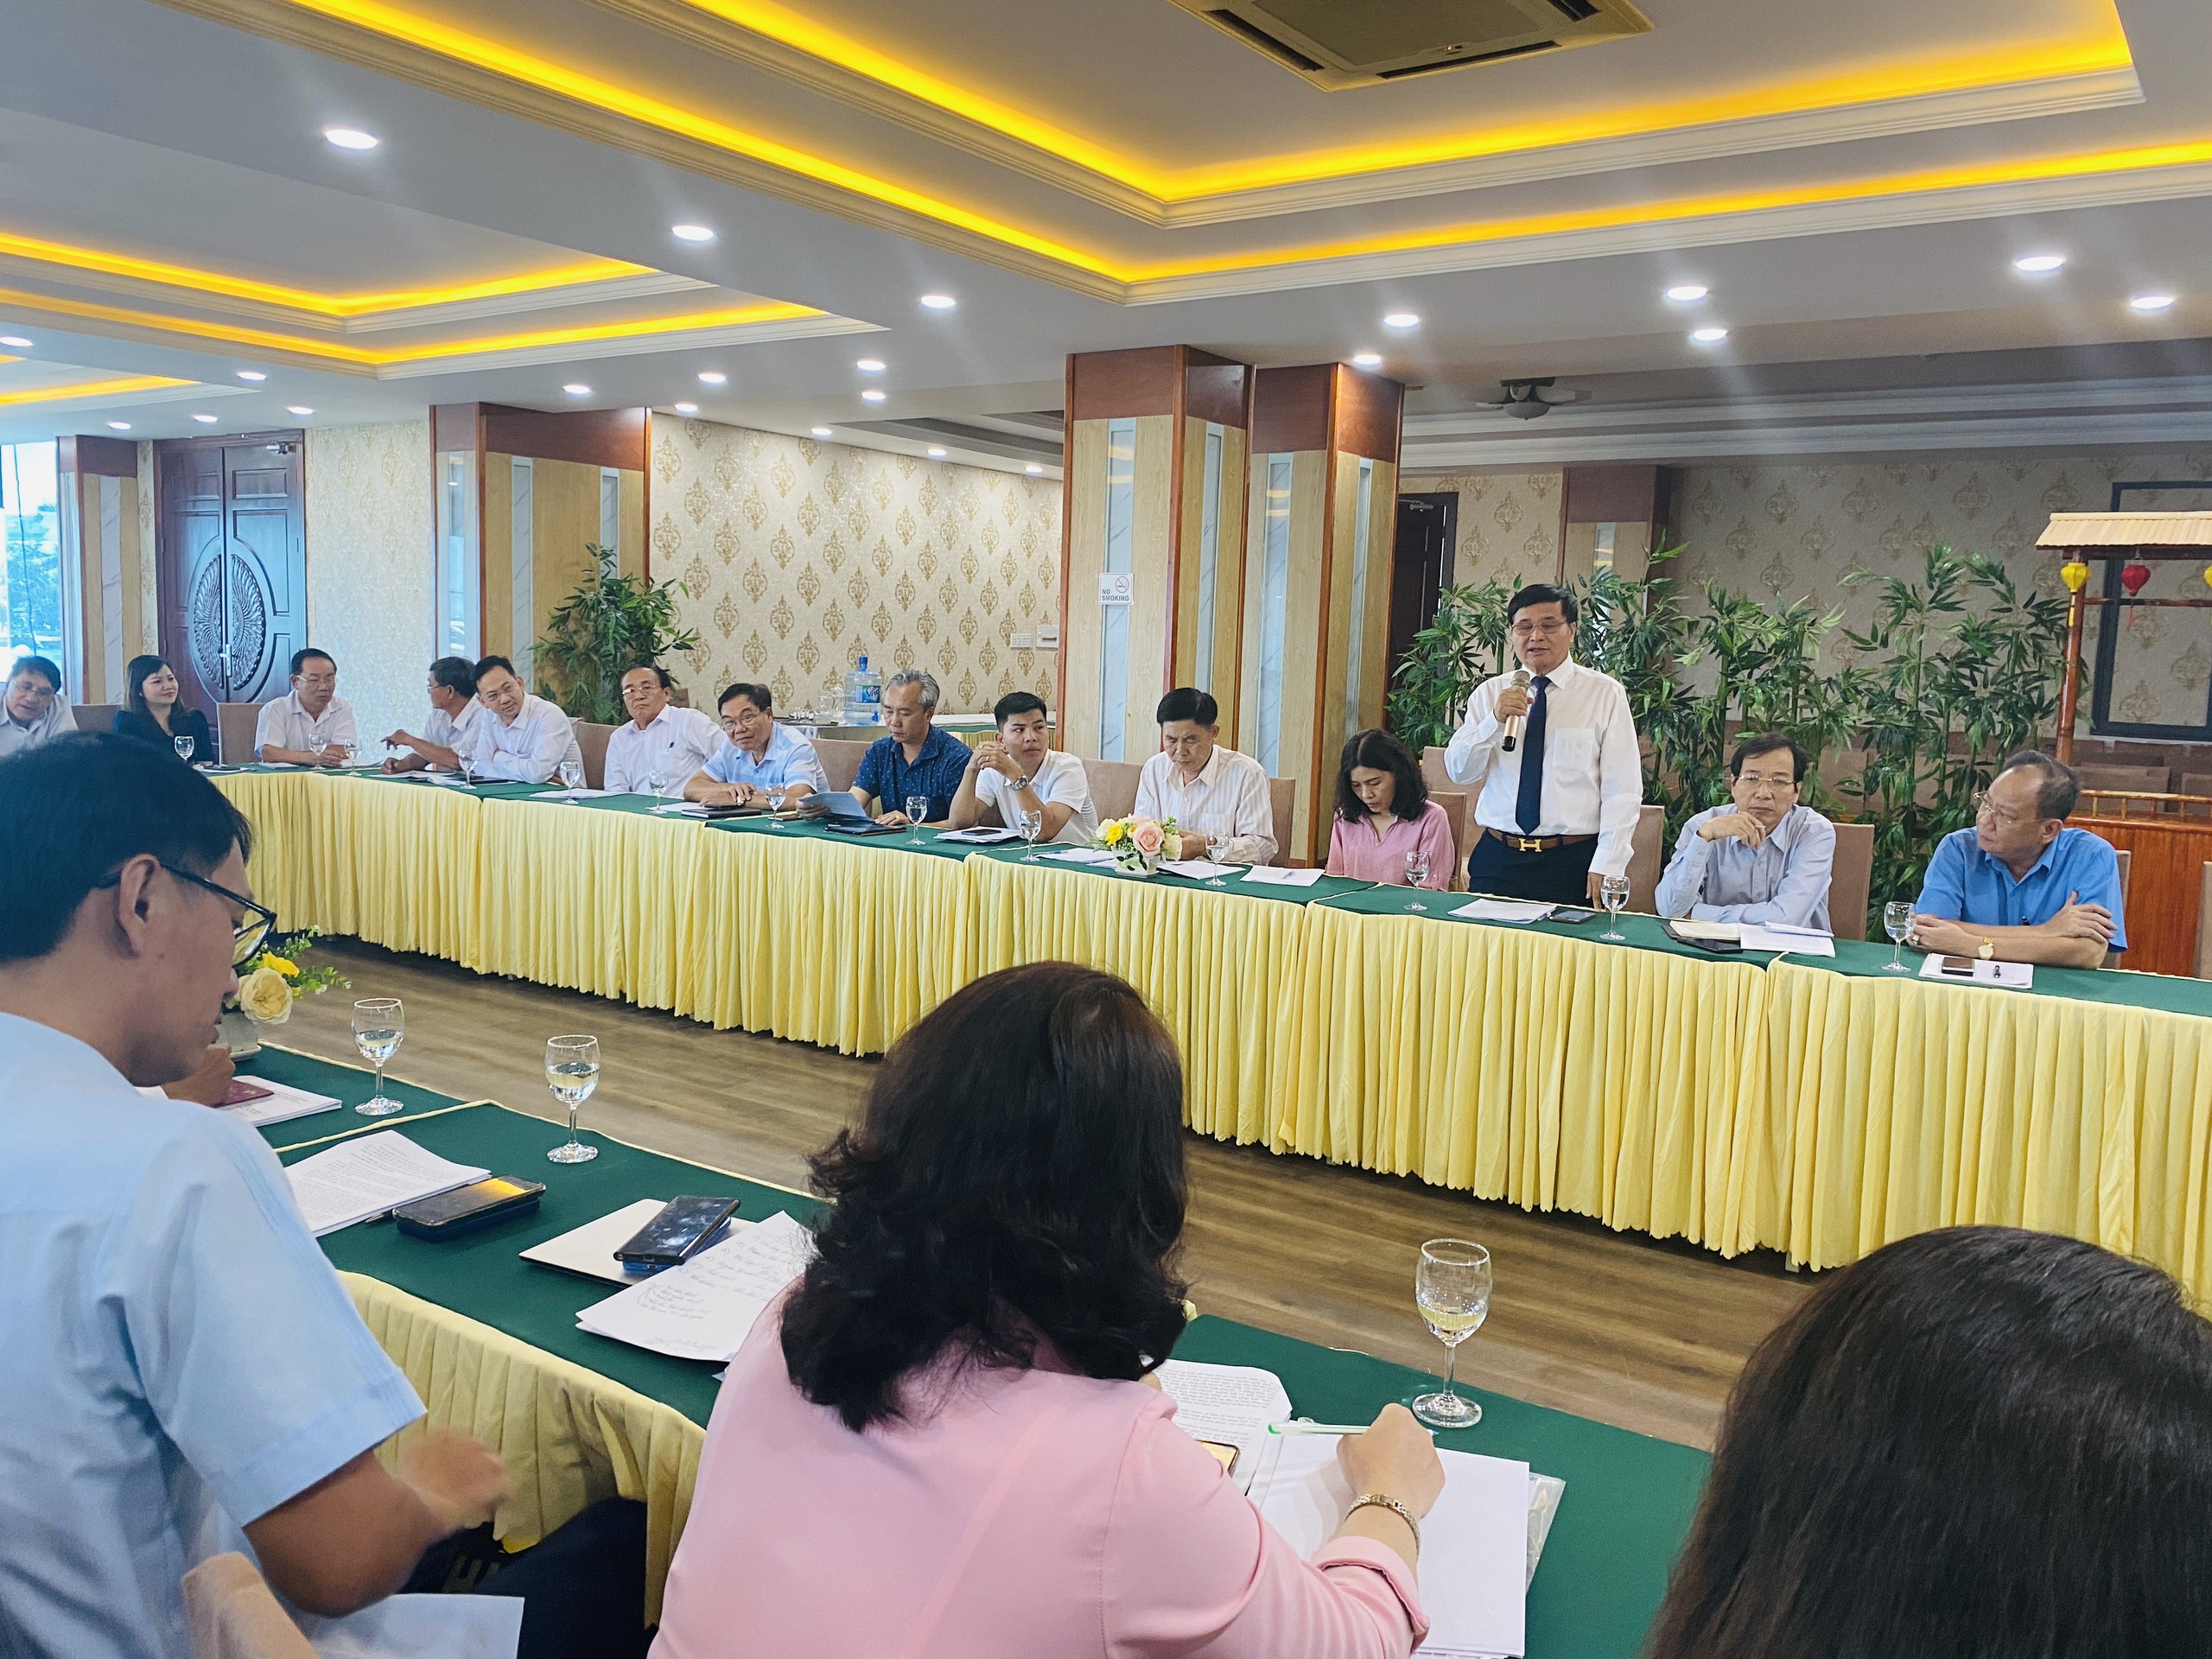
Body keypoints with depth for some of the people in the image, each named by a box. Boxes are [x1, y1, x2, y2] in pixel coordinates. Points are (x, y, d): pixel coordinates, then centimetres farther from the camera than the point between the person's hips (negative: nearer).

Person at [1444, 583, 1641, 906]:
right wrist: (1495, 720, -13)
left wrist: (1607, 866, -12)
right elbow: (1459, 772, 3)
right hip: (1497, 859, 2)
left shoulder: (1605, 694, 0)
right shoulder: (1489, 693, 8)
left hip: (1573, 864, -2)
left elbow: (1623, 791, -4)